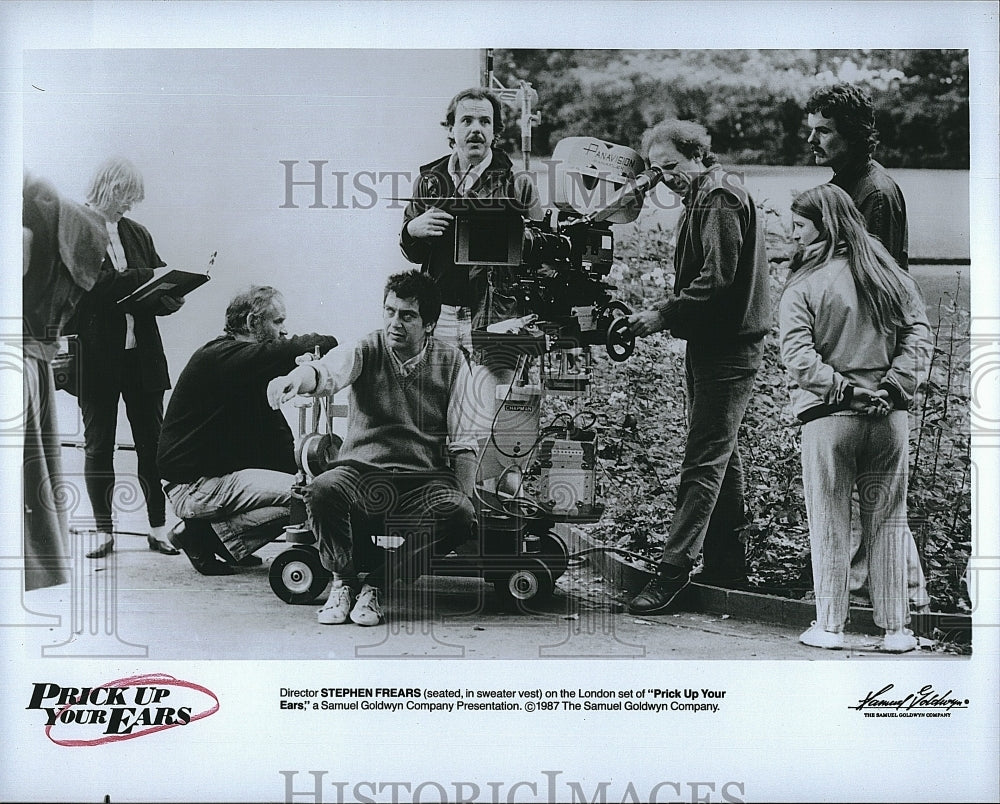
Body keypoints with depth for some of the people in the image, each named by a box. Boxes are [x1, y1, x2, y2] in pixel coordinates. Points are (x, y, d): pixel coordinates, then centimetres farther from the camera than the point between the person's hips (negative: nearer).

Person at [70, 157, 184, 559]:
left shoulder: (137, 233, 12)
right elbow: (92, 283, -17)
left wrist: (170, 291, -4)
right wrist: (146, 278, -22)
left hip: (141, 355, 4)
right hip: (97, 356, -4)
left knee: (151, 442, 4)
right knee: (98, 444, 6)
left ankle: (158, 528, 11)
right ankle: (104, 531, 16)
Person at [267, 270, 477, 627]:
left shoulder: (450, 361, 6)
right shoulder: (368, 350, 2)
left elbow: (463, 442, 6)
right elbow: (330, 373, -22)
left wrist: (464, 498, -7)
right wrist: (296, 377, -46)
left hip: (426, 479, 1)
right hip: (363, 472, 0)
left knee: (457, 515, -31)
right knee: (322, 491, -32)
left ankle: (377, 583, -13)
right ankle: (343, 581, -5)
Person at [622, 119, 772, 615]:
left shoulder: (719, 197, -12)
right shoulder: (705, 197, 20)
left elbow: (717, 280, -21)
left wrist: (664, 315, -19)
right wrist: (667, 314, 10)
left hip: (727, 347, -11)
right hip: (715, 343, 11)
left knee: (704, 460, -11)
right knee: (721, 454, 14)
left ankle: (674, 570, -12)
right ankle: (727, 569, 21)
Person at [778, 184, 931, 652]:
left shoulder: (804, 287, -8)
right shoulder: (890, 274, 6)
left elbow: (797, 355, -17)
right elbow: (919, 335, 1)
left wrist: (845, 389, -12)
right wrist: (894, 387, -5)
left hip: (828, 417, -4)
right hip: (890, 419, 4)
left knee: (829, 522, 7)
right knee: (888, 521, 12)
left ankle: (829, 627, 12)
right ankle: (896, 628, 16)